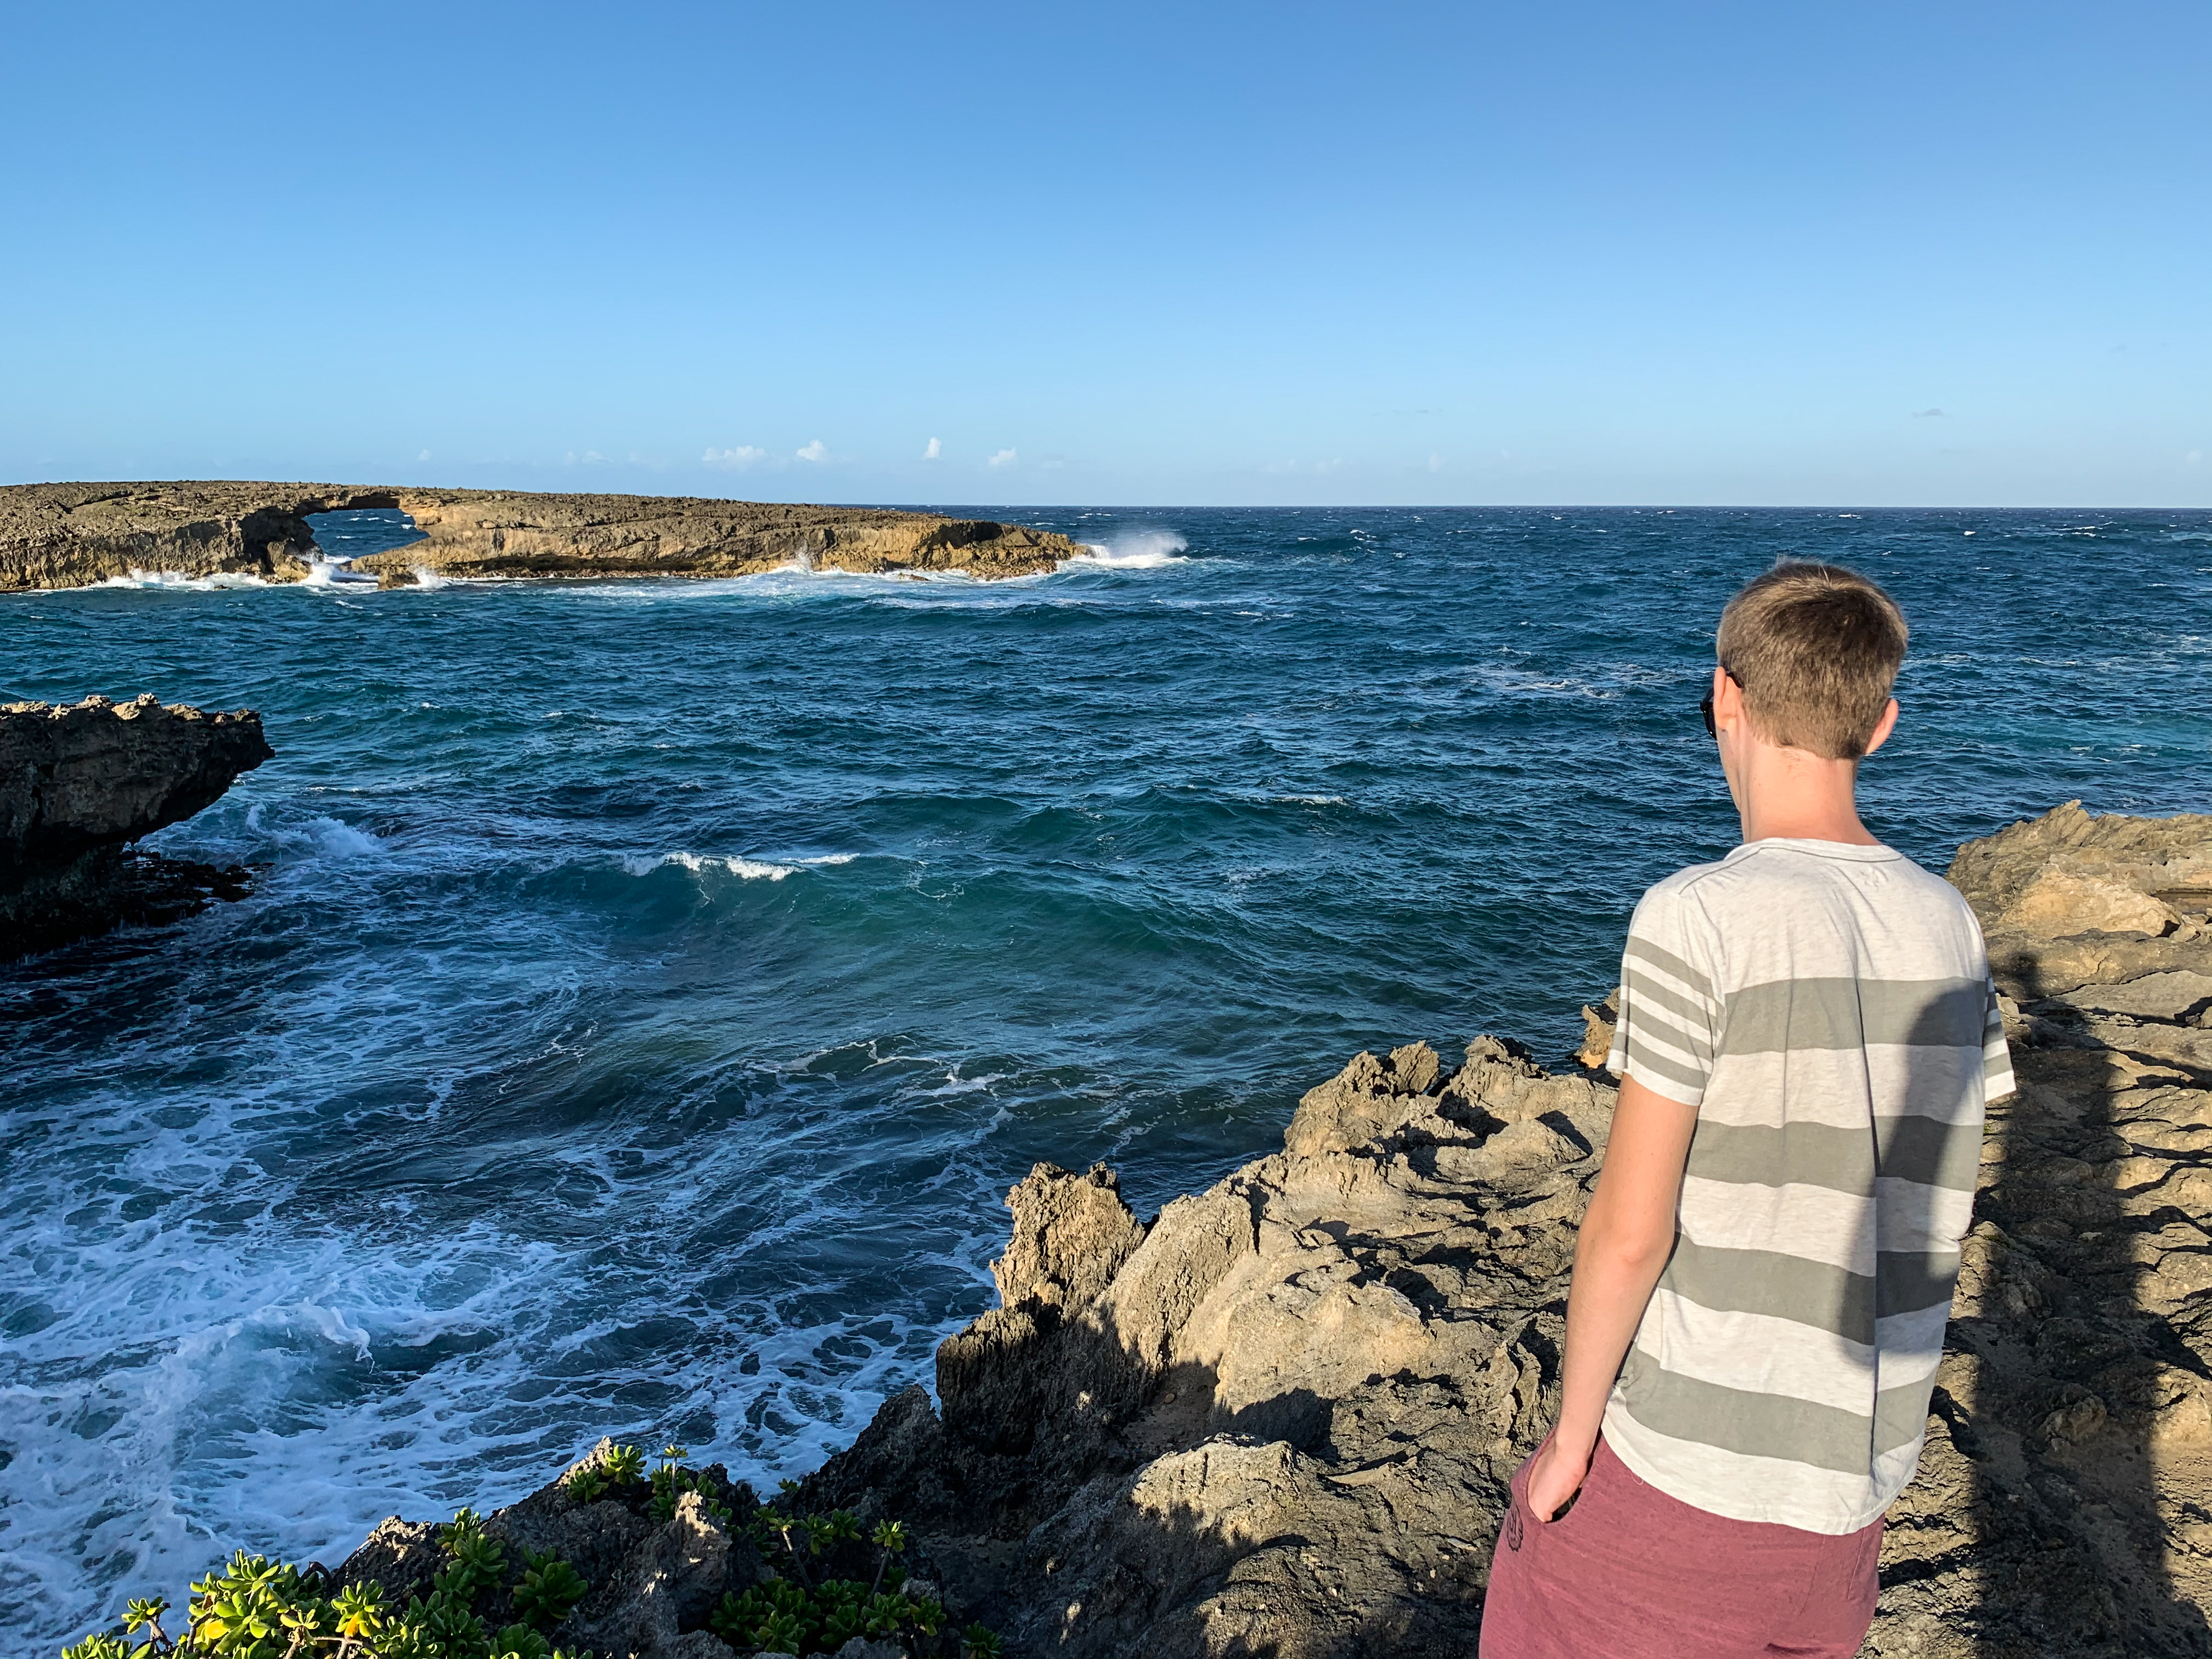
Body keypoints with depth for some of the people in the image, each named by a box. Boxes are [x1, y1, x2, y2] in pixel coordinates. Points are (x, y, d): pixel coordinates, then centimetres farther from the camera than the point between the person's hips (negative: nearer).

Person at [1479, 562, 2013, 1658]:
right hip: (1857, 1479, 6)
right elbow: (1932, 1209, 7)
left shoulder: (1699, 919, -20)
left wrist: (1573, 1431, -5)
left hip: (1679, 1474, -6)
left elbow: (1629, 1230, -18)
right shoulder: (1948, 927, 0)